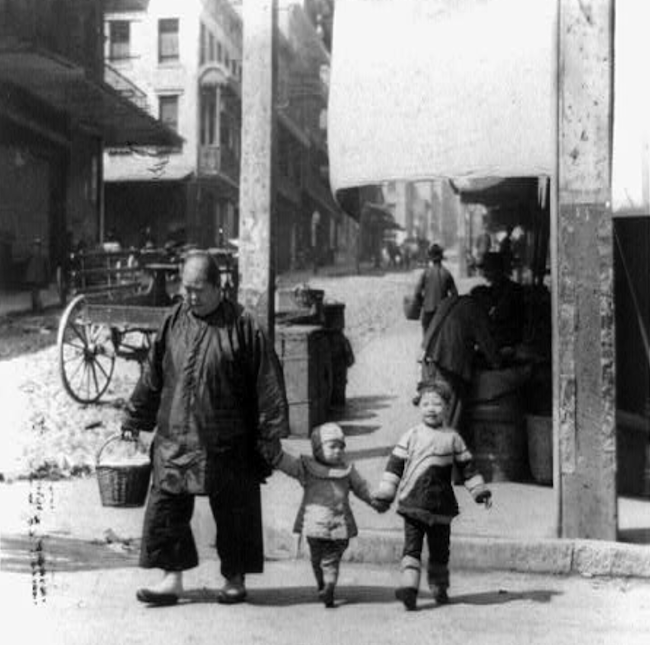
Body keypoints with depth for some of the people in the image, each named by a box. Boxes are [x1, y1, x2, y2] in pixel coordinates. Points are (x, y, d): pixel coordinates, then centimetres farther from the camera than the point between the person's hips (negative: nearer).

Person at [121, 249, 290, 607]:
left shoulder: (242, 326, -8)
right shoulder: (173, 322, 5)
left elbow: (268, 381, -7)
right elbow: (152, 375, 14)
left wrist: (272, 434, -8)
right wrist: (135, 418, 17)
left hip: (227, 443, -3)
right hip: (174, 439, 4)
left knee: (233, 510, 7)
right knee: (166, 507, 1)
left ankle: (235, 579, 23)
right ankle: (172, 578, 12)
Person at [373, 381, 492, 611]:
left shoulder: (453, 438, 7)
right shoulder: (411, 436, 5)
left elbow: (467, 467, 13)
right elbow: (394, 465, 5)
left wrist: (481, 492, 8)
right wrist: (384, 495, 2)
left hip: (441, 505, 1)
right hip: (413, 503, -1)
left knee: (440, 549, 11)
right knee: (411, 547, -11)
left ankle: (439, 588, 26)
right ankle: (409, 586, -16)